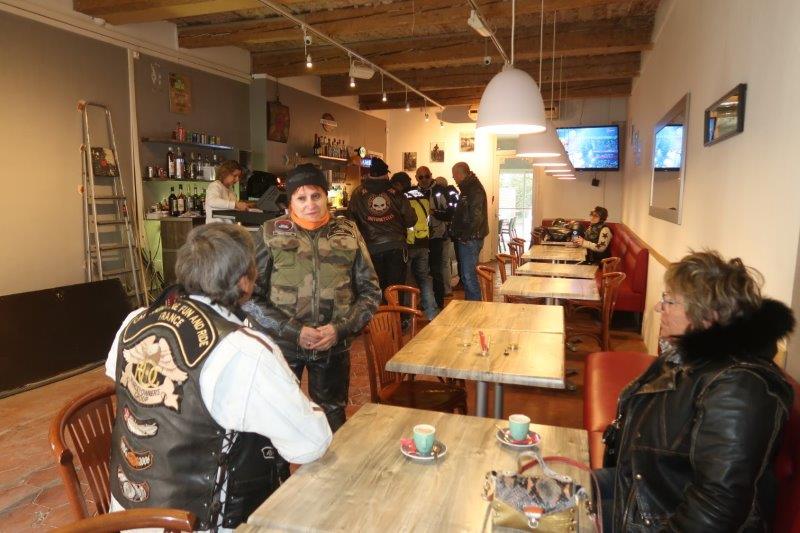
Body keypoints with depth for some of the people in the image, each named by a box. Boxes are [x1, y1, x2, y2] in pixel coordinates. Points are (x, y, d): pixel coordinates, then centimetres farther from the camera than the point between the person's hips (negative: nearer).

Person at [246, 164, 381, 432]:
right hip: (282, 344, -1)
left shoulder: (348, 234, 1)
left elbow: (371, 291, 3)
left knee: (332, 415, 17)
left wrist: (340, 328, -11)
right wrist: (293, 331, -16)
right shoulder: (271, 234, -4)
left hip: (334, 346, 2)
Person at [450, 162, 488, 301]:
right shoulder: (467, 188, 19)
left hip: (470, 240, -10)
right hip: (464, 239, 10)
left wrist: (464, 235, -20)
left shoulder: (475, 190, -14)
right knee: (464, 274, 15)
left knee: (468, 275, -10)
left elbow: (475, 217, -22)